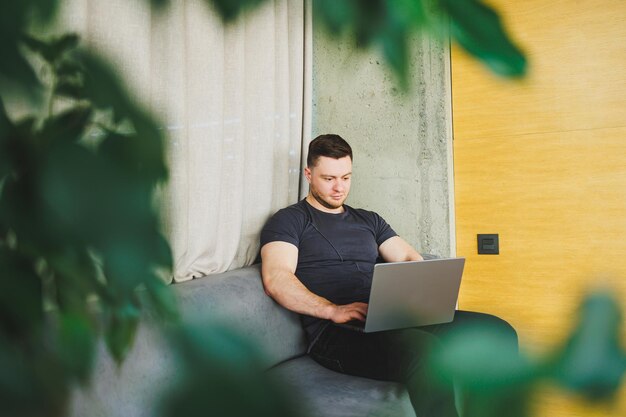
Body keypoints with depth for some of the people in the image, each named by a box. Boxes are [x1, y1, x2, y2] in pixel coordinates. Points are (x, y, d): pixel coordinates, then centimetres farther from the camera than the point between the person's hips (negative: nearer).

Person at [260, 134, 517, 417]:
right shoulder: (289, 221, 9)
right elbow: (276, 279, -7)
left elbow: (410, 259, 19)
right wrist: (333, 310, -21)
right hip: (335, 331, -6)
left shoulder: (369, 220, 27)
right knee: (424, 349, -36)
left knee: (497, 331, -13)